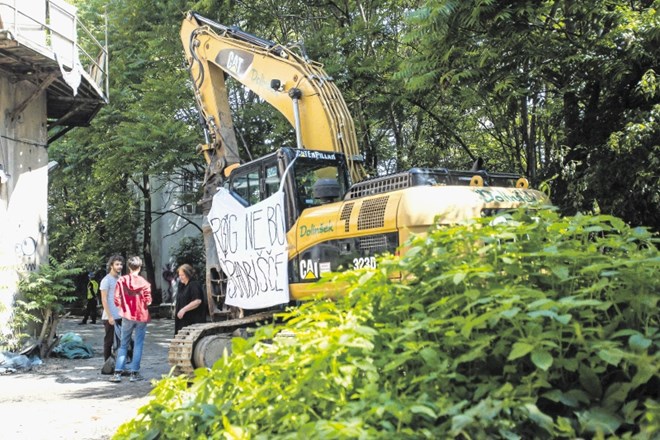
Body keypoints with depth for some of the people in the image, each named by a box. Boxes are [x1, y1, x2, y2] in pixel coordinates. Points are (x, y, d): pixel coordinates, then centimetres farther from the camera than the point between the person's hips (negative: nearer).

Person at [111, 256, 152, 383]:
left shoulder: (121, 281, -5)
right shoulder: (144, 283, -9)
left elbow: (117, 300, -5)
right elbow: (148, 301, -8)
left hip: (127, 316, 2)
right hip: (141, 316, -1)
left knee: (124, 344, 11)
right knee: (138, 344, 5)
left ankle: (118, 372, 6)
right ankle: (134, 373, 4)